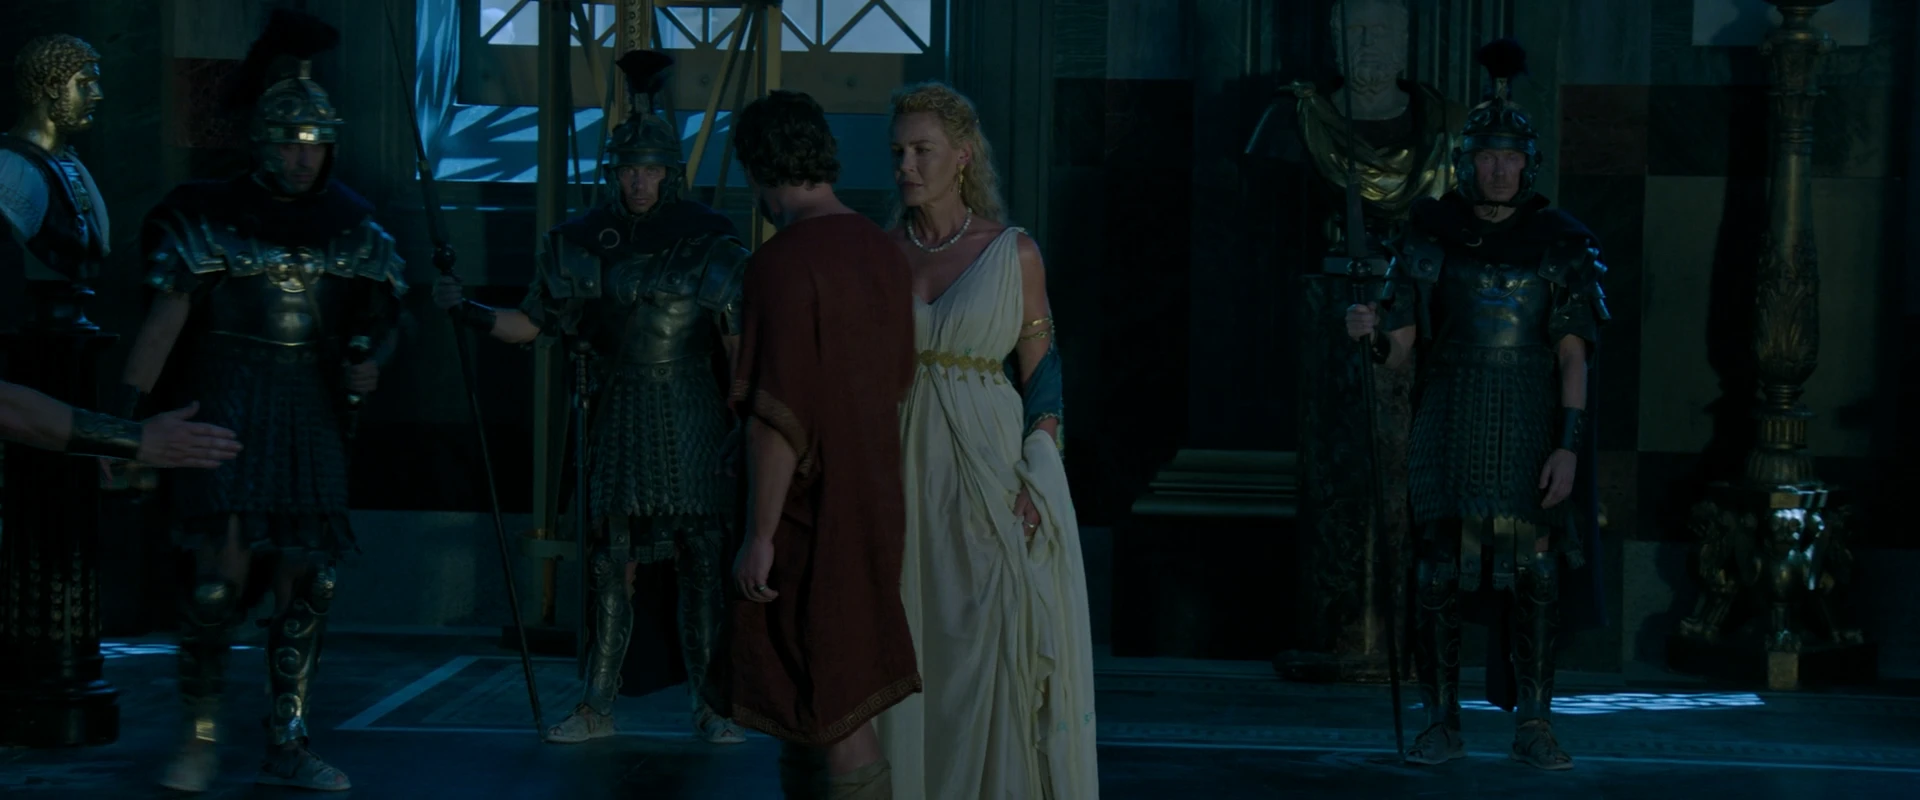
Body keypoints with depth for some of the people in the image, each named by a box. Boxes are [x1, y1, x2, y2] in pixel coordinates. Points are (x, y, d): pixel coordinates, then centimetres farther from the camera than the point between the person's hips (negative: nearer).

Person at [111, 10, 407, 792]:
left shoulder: (351, 227, 9)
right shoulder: (211, 218, -2)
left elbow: (382, 314, 16)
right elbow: (165, 320, -7)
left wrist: (367, 359, -7)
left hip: (312, 418, 4)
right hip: (227, 409, -4)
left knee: (304, 583, 3)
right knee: (225, 568, -14)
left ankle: (287, 747, 12)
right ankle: (199, 738, 0)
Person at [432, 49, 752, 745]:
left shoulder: (708, 239, -2)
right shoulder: (584, 241, 4)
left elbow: (737, 339, -1)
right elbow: (532, 324, 8)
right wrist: (466, 309, -5)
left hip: (692, 417, -2)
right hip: (620, 414, 2)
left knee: (703, 559, -1)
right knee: (612, 561, 3)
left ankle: (708, 706, 7)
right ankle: (598, 706, 10)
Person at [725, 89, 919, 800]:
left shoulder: (784, 261, -18)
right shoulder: (880, 250, 7)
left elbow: (779, 413, -22)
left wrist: (759, 536, -17)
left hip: (811, 514, -8)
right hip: (869, 501, 8)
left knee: (838, 714, -4)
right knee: (798, 693, 19)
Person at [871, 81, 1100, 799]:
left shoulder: (1014, 254, -1)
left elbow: (1043, 374, 0)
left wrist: (1035, 478, -11)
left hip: (990, 471, -2)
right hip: (906, 477, 2)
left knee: (998, 647, -4)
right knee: (909, 652, 3)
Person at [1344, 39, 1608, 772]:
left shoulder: (1558, 244, -1)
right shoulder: (1431, 237, 1)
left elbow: (1572, 355, -3)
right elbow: (1399, 350, 0)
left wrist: (1569, 447, -12)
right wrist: (1370, 330, -24)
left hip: (1530, 435, 0)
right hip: (1448, 432, 1)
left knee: (1533, 579, 0)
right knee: (1438, 578, -1)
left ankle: (1533, 728, 9)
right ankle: (1442, 725, 9)